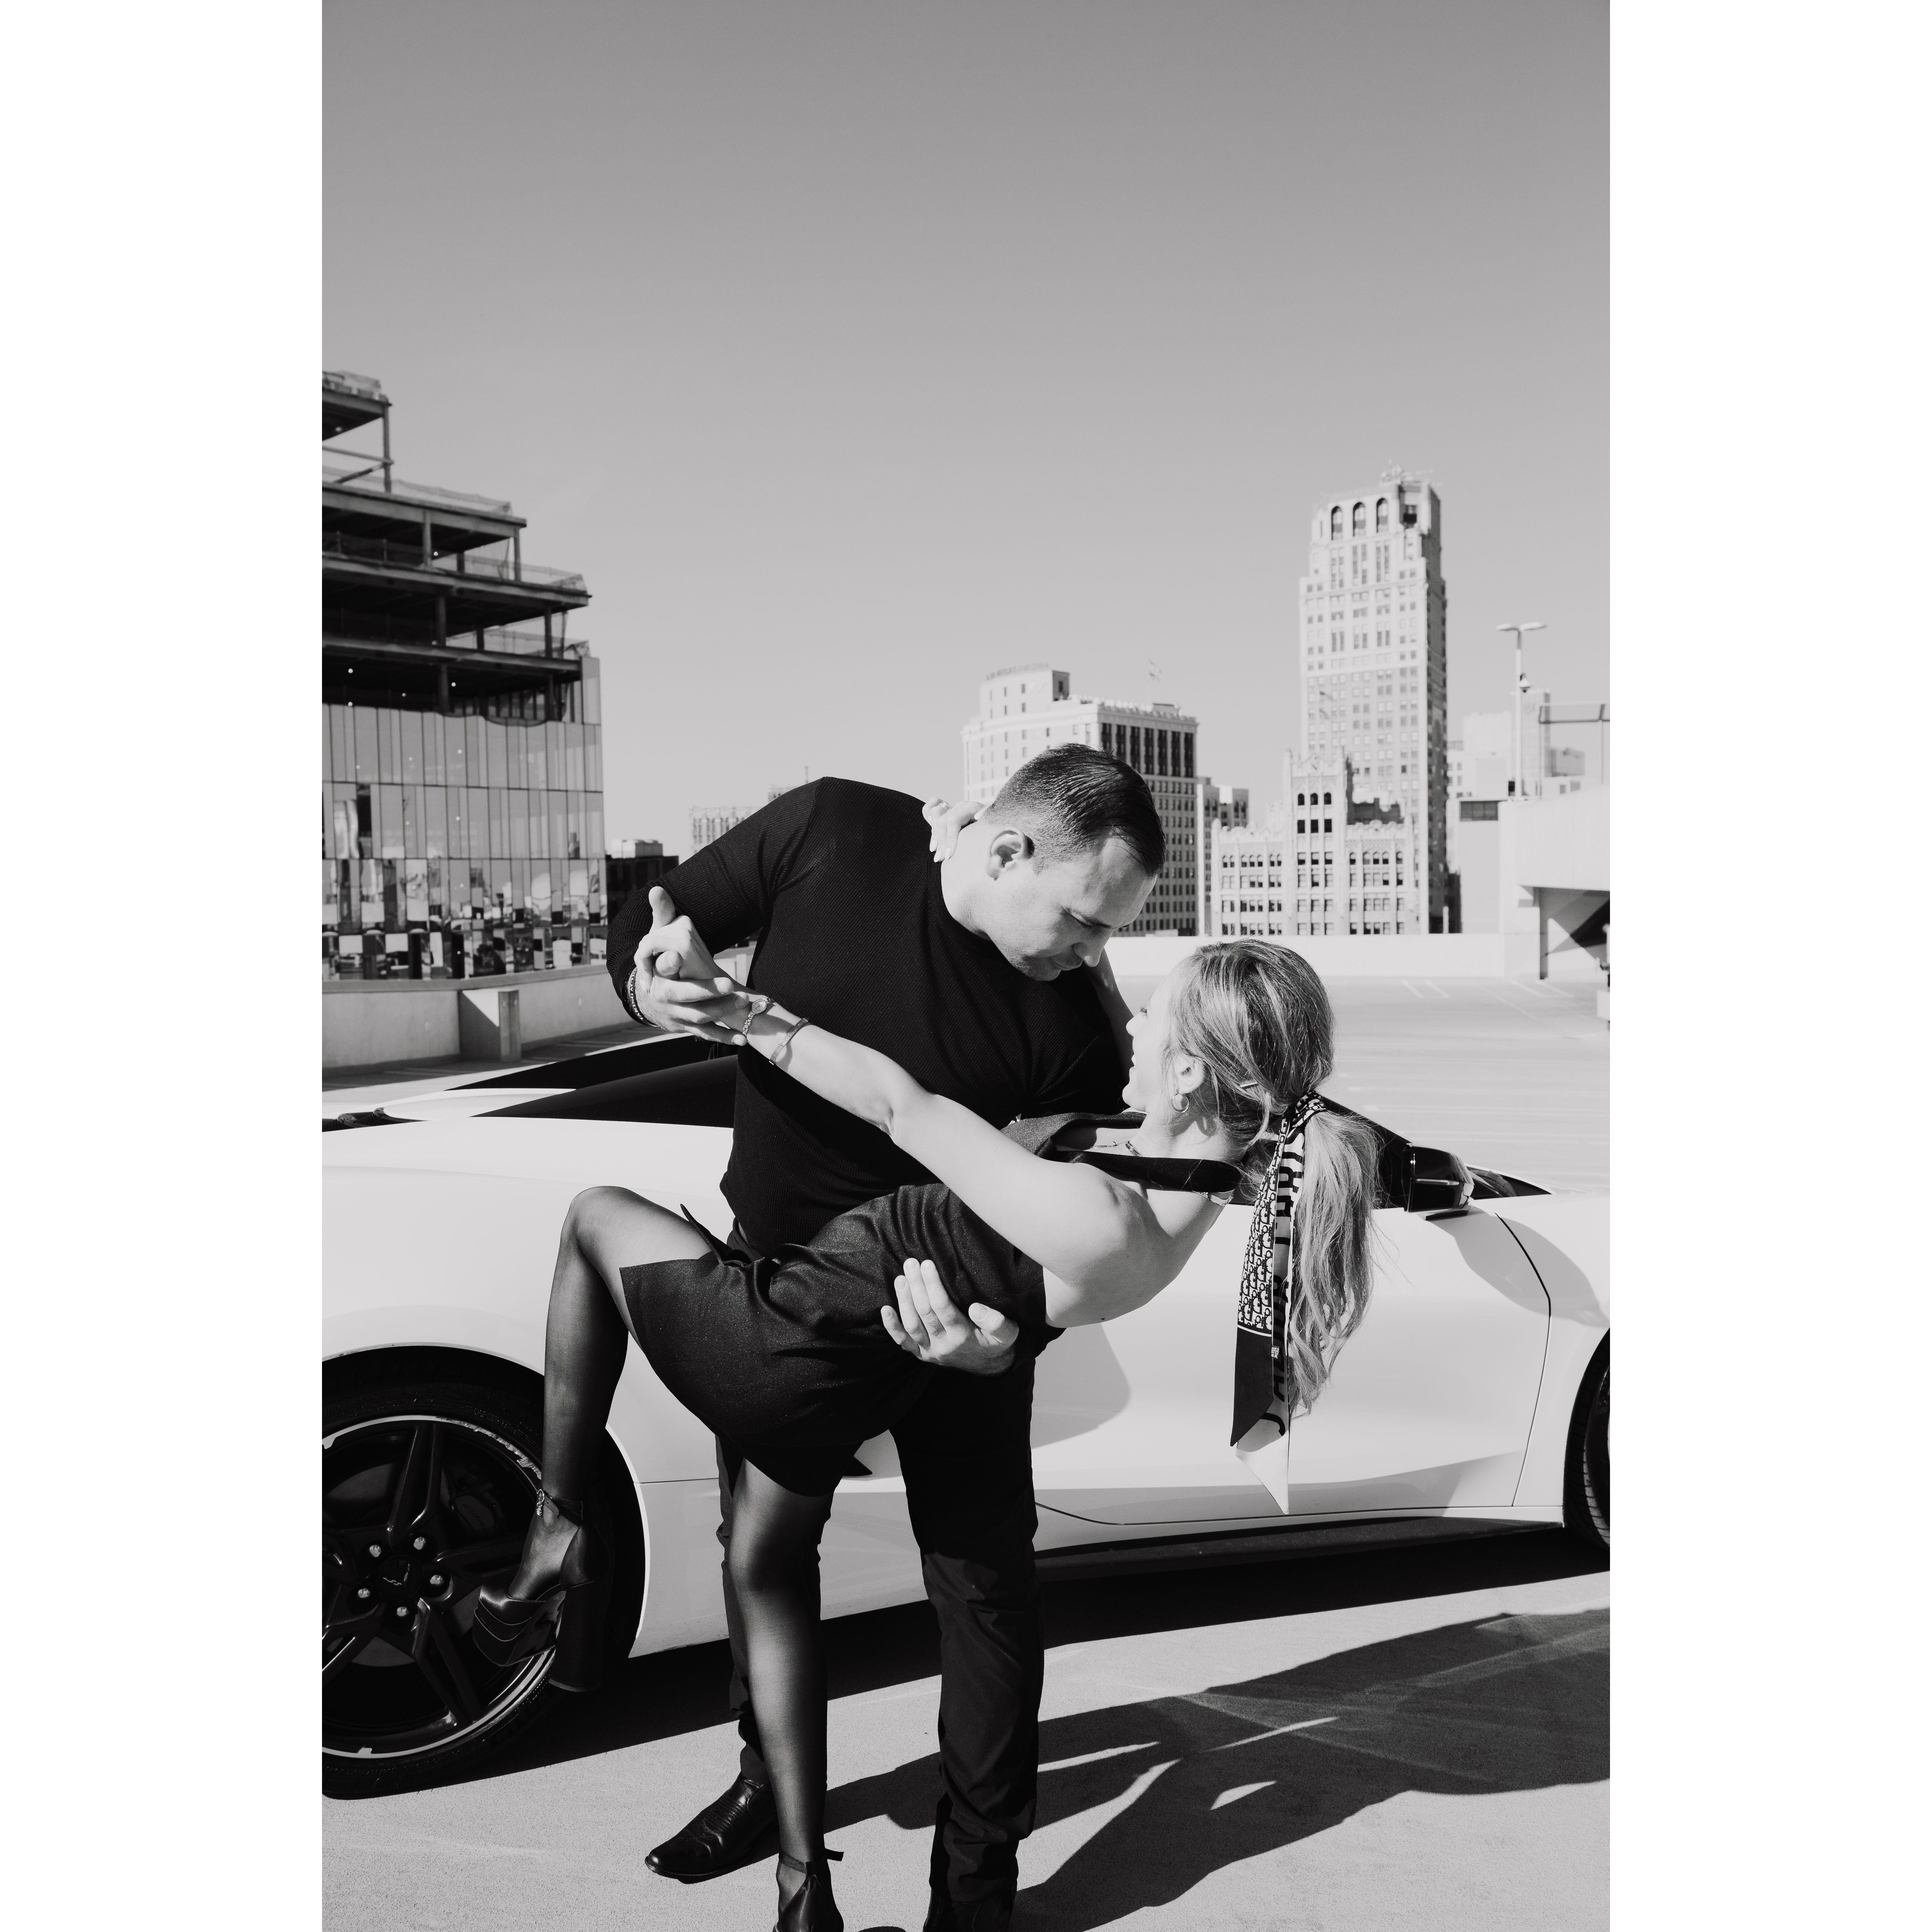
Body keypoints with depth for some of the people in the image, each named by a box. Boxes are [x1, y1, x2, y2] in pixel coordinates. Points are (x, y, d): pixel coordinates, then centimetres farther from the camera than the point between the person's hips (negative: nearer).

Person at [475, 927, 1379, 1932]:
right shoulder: (1192, 1183, -12)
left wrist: (729, 1000, -22)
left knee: (595, 1215, 17)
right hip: (850, 1390, 8)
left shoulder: (1090, 1221, -35)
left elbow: (896, 1103, -30)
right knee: (770, 1565, 32)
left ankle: (559, 1536, 20)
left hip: (786, 1344, -8)